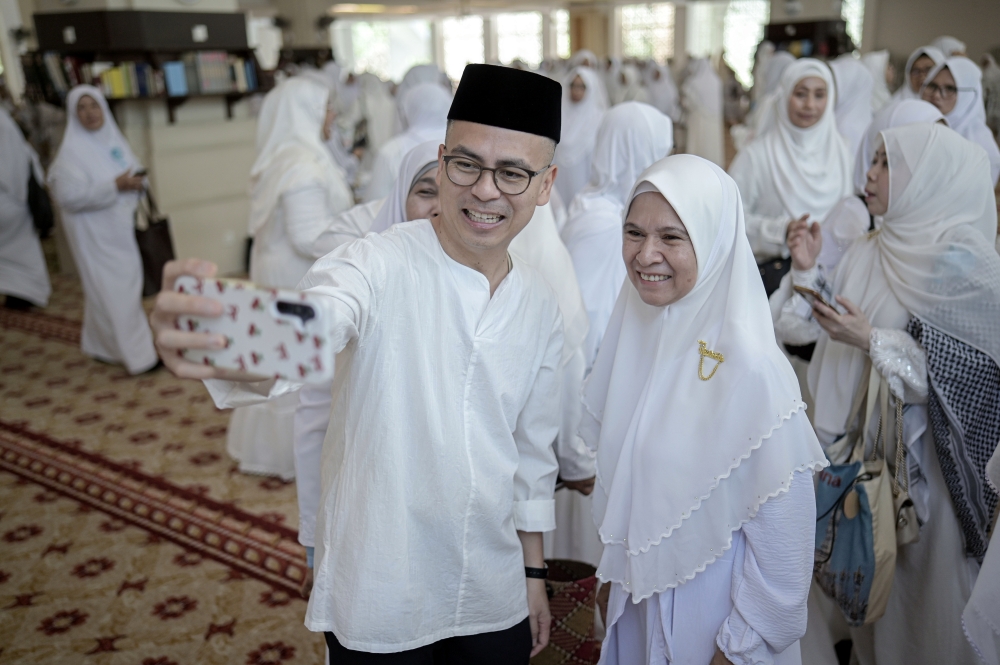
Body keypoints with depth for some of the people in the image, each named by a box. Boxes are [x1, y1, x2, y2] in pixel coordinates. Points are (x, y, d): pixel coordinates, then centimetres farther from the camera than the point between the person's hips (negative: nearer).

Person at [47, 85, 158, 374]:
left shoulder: (114, 139, 8)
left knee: (127, 285, 13)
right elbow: (67, 196, -21)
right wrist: (115, 186, -24)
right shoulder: (71, 151, -13)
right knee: (113, 291, -4)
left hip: (123, 228, 7)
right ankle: (138, 355, 1)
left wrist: (137, 182, -5)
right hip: (96, 236, -7)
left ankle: (103, 345, 30)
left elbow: (134, 171, 19)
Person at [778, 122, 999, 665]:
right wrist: (808, 273, 0)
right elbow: (835, 339, 8)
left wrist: (873, 340, -22)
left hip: (921, 459, -6)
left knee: (919, 582, 11)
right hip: (859, 443, 6)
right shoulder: (867, 253, 5)